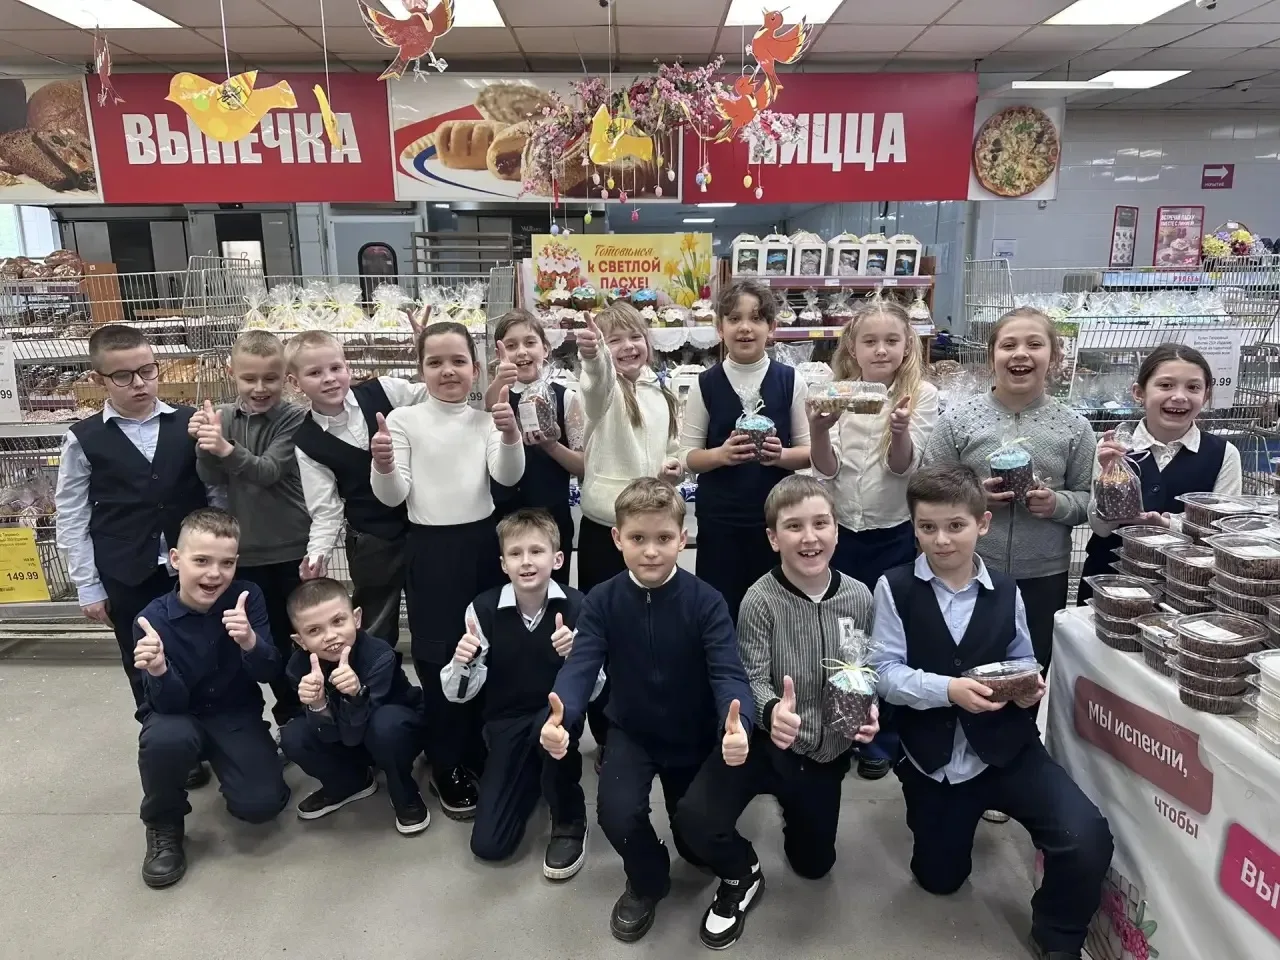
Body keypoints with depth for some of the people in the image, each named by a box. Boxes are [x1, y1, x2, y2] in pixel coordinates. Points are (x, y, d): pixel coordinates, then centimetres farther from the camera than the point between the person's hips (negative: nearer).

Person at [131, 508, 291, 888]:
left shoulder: (248, 598, -16)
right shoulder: (153, 619, -18)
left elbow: (269, 674, -18)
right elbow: (170, 705, -19)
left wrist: (250, 643, -40)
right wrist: (158, 671, -42)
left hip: (236, 716, 1)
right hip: (180, 716, -1)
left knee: (260, 805, -17)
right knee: (164, 738, -36)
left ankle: (222, 763, 18)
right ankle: (164, 825, -5)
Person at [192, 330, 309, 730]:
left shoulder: (294, 418, -11)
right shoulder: (223, 416, 0)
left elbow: (269, 471, -23)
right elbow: (212, 478, -6)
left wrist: (227, 449, -41)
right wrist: (205, 445, -26)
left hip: (291, 548, -3)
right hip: (245, 549, 3)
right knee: (268, 636, 14)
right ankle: (289, 716, 30)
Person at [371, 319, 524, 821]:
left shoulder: (486, 420, 4)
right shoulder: (404, 420, -3)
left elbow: (509, 477, -10)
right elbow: (393, 496, -6)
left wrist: (510, 435, -29)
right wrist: (383, 466, -28)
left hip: (482, 542, 3)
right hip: (430, 548, -3)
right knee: (438, 659, 5)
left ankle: (479, 754, 33)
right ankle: (447, 768, 22)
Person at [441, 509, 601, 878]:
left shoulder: (577, 607, -16)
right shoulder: (483, 609, -13)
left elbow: (594, 689, -13)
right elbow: (459, 695, -6)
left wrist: (575, 654, -34)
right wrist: (461, 664, -29)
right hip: (506, 724, 2)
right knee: (488, 845, -5)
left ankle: (569, 822, -8)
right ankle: (534, 776, 26)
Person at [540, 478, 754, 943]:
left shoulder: (706, 601, -20)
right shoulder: (602, 601, -15)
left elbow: (729, 673, -29)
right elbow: (580, 666, -25)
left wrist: (737, 724, -53)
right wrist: (559, 716, -48)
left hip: (696, 737, -1)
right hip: (632, 732, 1)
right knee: (617, 814, -23)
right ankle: (647, 881, 12)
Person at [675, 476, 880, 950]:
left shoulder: (859, 598, -10)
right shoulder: (760, 600, -21)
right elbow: (752, 680, -21)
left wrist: (870, 710, -18)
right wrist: (771, 711, -42)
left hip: (828, 750, 4)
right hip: (767, 740, -3)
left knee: (814, 864, 20)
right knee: (694, 817, -28)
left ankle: (791, 806, 55)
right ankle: (742, 876, 8)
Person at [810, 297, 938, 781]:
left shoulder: (922, 395, -6)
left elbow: (903, 467, -15)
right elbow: (826, 470, -7)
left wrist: (900, 431, -36)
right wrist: (818, 430, -27)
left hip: (895, 535, -2)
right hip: (840, 532, 2)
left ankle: (881, 736, 29)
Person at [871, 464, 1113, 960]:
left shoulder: (1005, 591, -2)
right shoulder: (894, 588, -10)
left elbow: (1022, 660, 8)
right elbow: (886, 672, -13)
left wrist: (1028, 685, -15)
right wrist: (948, 689, -28)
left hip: (1005, 746, 1)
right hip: (932, 756, 0)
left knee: (1087, 838, -22)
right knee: (939, 879, 16)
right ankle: (968, 813, 50)